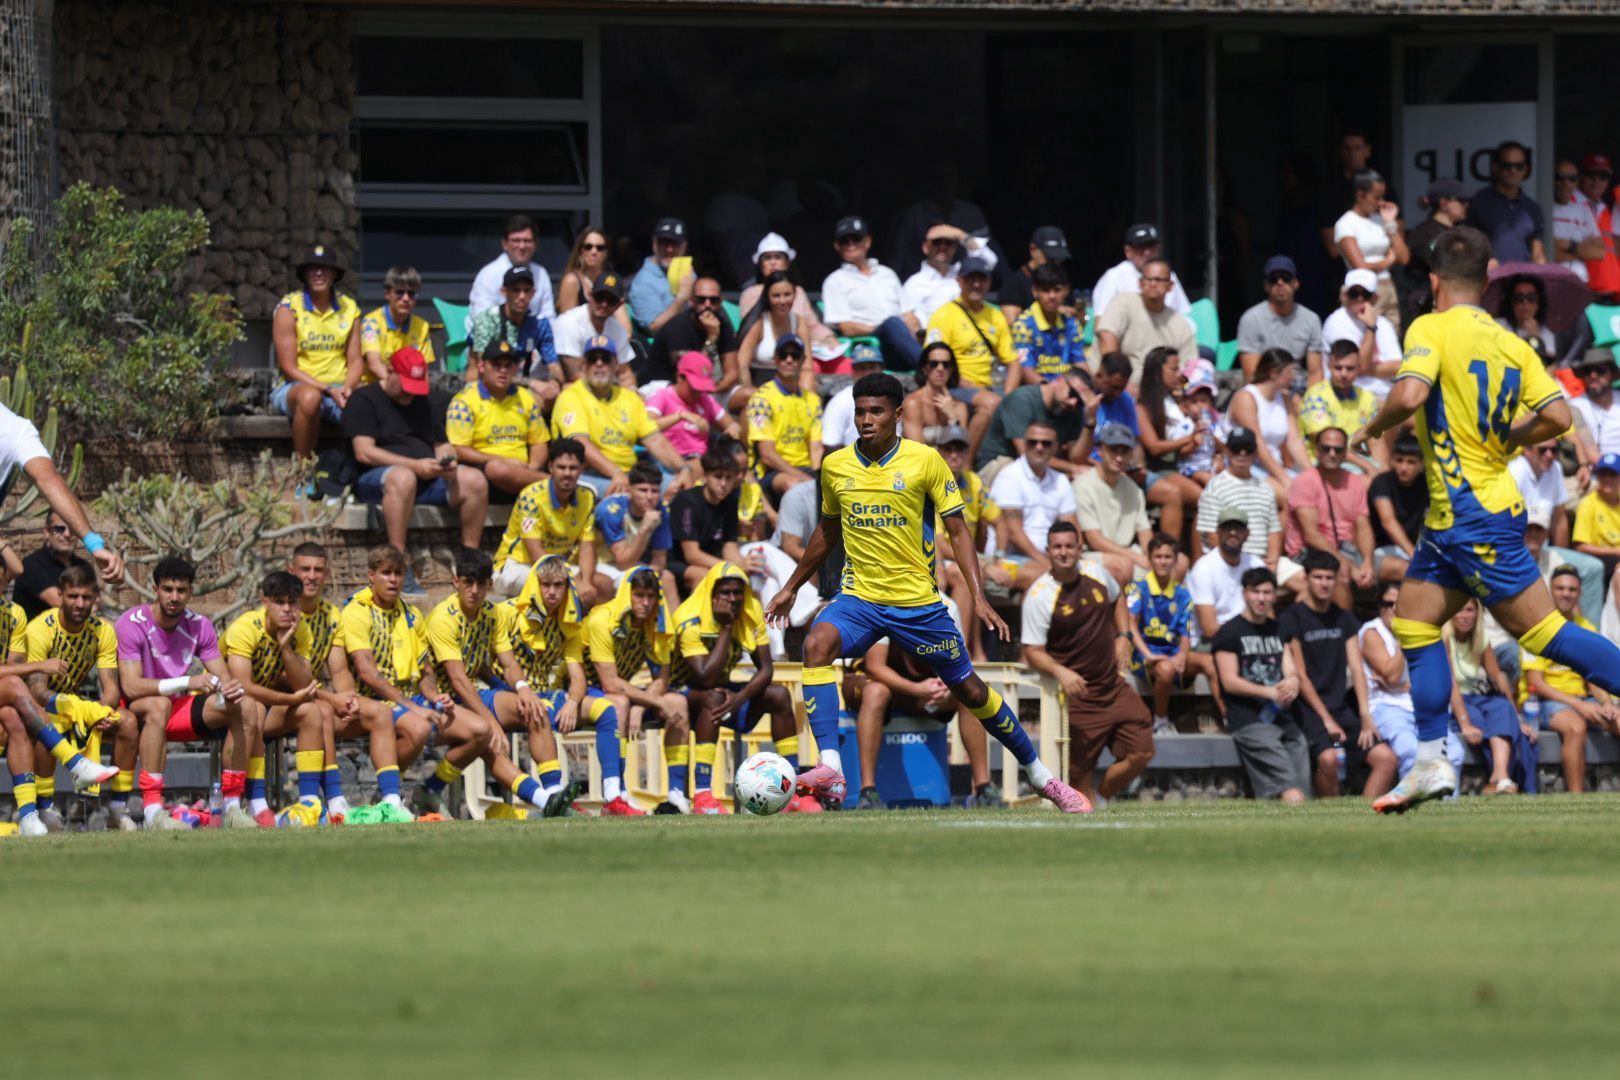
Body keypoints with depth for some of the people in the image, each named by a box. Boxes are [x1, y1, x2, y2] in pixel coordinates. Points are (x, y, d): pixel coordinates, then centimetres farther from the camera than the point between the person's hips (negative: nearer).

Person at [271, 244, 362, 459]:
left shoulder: (349, 308, 10)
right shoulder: (289, 307, -2)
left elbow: (355, 361, 9)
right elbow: (289, 368, -6)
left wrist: (348, 387, -14)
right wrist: (328, 390, -16)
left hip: (338, 388, 3)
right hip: (294, 387, -3)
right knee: (309, 397, -41)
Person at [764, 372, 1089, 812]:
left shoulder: (925, 461, -7)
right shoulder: (835, 466, 2)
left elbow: (958, 531, -4)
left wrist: (979, 597, -13)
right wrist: (791, 587, 25)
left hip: (918, 602, -2)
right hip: (859, 597, 2)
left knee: (970, 689, 6)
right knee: (817, 643, -29)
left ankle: (1040, 775, 27)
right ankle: (830, 768, -35)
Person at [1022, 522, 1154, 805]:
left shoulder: (1095, 571, 2)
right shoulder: (1039, 595, -14)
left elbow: (1117, 599, 26)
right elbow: (1032, 651, -14)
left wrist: (1123, 636, 12)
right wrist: (1060, 672, -32)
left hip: (1113, 685, 5)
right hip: (1076, 694, -5)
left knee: (1141, 752, -1)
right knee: (1081, 771, -3)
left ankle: (1102, 796, 21)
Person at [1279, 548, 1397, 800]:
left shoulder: (1344, 619, 15)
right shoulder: (1292, 619, -3)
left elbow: (1357, 669, 8)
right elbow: (1300, 675, -7)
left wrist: (1365, 716, -5)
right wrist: (1327, 719, -12)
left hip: (1342, 708, 6)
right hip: (1309, 710, -6)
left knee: (1386, 758, -12)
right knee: (1328, 757, -34)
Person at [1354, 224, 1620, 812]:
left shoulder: (1431, 329, -11)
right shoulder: (1511, 344, 8)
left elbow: (1410, 395, -27)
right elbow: (1557, 416, -1)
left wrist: (1374, 426, -7)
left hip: (1472, 515, -8)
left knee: (1544, 632, -7)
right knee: (1413, 623, 13)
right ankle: (1432, 763, 12)